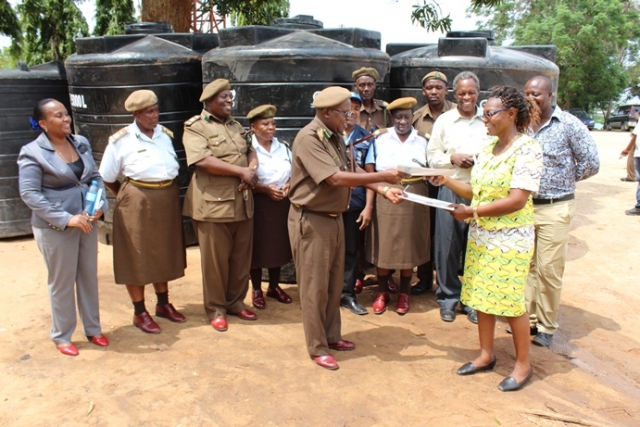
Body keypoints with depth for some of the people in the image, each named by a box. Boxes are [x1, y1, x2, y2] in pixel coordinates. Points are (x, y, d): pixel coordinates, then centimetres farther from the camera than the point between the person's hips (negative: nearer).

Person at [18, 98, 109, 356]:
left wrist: (100, 205, -8)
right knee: (62, 282, 7)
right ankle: (61, 336, 26)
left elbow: (95, 177, 10)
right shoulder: (33, 152, -13)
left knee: (89, 277, 15)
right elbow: (29, 194, -16)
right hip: (55, 228, -5)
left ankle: (93, 329, 31)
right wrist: (66, 219, -22)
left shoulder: (81, 143, 4)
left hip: (87, 222, 5)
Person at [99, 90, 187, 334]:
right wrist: (126, 196, 1)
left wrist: (169, 193, 7)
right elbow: (107, 178, -1)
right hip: (137, 203, -5)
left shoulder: (166, 135, 6)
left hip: (167, 200, 5)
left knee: (163, 254, 16)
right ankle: (140, 313, 17)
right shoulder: (121, 140, -7)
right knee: (137, 257, 4)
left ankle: (163, 304, 31)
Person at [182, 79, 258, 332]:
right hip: (213, 203, -7)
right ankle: (216, 308, 18)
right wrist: (242, 172, -17)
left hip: (242, 201, 7)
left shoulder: (235, 125, 17)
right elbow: (203, 161, -20)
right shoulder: (195, 126, -7)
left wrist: (253, 166, -5)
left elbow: (250, 150, 20)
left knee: (241, 257, 12)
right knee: (215, 260, 3)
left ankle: (236, 302, 29)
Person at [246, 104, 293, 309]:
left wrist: (288, 185, -7)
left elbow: (294, 172, 13)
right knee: (257, 248, 4)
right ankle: (257, 290, 20)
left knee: (279, 246, 12)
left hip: (282, 203, 5)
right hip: (258, 204, -5)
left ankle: (274, 287, 29)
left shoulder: (283, 147, 7)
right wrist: (266, 189, -21)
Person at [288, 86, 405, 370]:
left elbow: (353, 171, 8)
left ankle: (331, 336, 33)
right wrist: (383, 176, -22)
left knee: (334, 284, 17)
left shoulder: (335, 137, 9)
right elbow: (336, 178, -27)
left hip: (334, 218, 9)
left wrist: (384, 190, -7)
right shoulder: (308, 138, -20)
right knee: (315, 287, 3)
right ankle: (317, 348, 16)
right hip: (311, 220, -9)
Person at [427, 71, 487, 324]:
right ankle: (448, 296, 18)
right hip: (451, 190, 0)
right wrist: (452, 158, -10)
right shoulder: (444, 121, 7)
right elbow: (432, 156, 7)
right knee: (448, 245, 3)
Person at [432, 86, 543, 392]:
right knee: (481, 297, 13)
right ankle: (487, 354, 30)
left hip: (511, 238, -7)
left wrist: (471, 212, -19)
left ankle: (523, 364, 22)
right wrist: (447, 181, -3)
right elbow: (476, 191, 10)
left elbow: (517, 200, -21)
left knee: (510, 301, 3)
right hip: (480, 235, 7)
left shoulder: (527, 149, -14)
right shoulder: (487, 150, 9)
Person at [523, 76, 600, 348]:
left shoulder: (569, 124, -6)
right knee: (525, 265, 11)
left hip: (555, 208, -3)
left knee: (549, 269, 1)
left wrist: (564, 180, 3)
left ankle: (547, 326, 15)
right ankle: (527, 317, 25)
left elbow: (591, 163, -3)